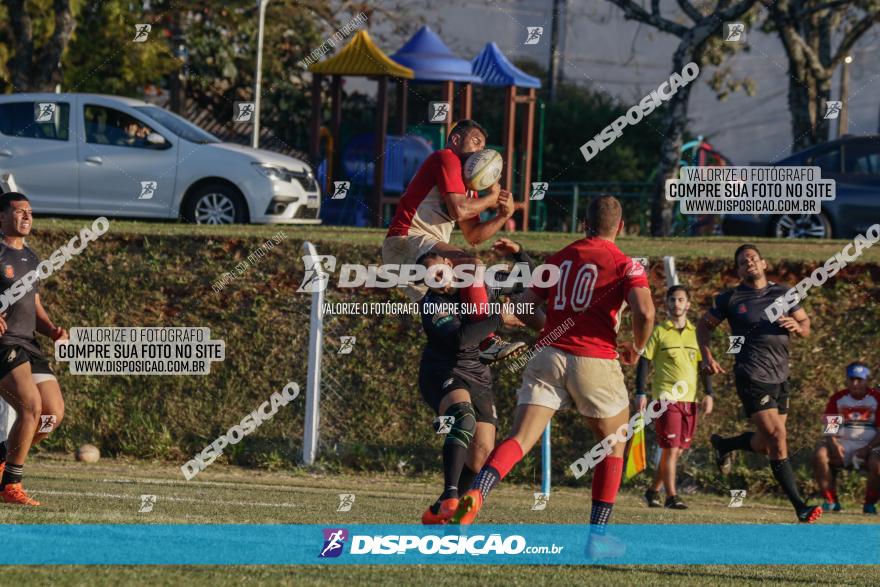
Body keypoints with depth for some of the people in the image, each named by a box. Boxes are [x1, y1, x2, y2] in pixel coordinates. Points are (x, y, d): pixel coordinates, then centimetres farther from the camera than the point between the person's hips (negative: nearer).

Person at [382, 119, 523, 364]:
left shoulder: (467, 182, 26)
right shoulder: (446, 158, -3)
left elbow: (473, 236, 23)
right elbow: (459, 210, -16)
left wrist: (503, 215, 8)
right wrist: (491, 198, 0)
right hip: (407, 241, -11)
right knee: (471, 265, -27)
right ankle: (487, 343, -31)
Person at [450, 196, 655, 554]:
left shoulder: (558, 259, 15)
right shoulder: (625, 265, 1)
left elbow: (525, 306, 15)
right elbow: (645, 312, -14)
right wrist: (637, 349, 5)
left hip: (549, 359, 3)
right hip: (596, 361, -3)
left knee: (519, 440, -7)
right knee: (613, 447, 18)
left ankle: (476, 494, -35)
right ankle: (597, 536, 13)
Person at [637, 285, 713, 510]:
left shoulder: (696, 333, 12)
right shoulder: (659, 333, 1)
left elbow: (704, 365, 15)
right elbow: (644, 362, 1)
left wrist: (708, 394, 5)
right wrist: (640, 393, -6)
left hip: (690, 399, 5)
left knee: (678, 449, 7)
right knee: (670, 448, -10)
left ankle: (653, 491, 19)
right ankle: (671, 496, -8)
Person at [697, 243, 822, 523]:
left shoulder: (782, 293, 10)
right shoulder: (731, 299, 1)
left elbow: (806, 326, 13)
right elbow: (704, 325, 12)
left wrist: (796, 326, -11)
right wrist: (707, 357, -2)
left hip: (780, 377, 5)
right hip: (752, 377, -5)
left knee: (763, 444, 13)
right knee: (777, 437, -15)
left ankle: (723, 445, 45)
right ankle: (800, 507, -12)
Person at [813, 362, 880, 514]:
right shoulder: (838, 398, 8)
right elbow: (830, 427, 3)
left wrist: (867, 448, -19)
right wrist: (834, 445, -18)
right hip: (843, 443, 2)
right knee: (820, 455, -26)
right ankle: (831, 501, -18)